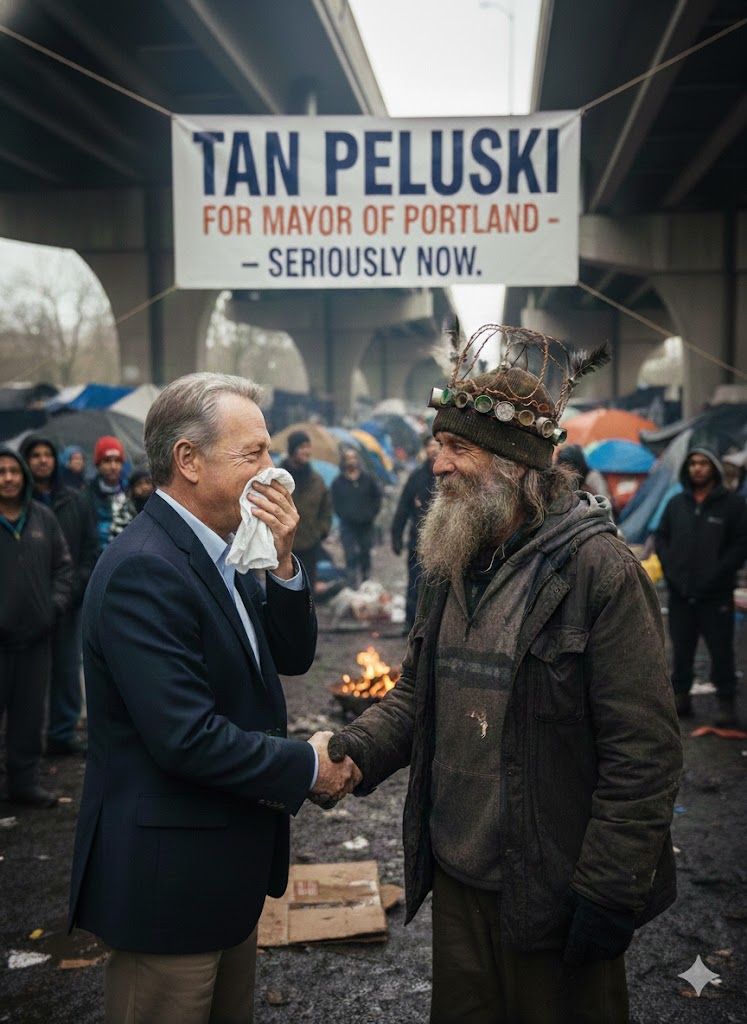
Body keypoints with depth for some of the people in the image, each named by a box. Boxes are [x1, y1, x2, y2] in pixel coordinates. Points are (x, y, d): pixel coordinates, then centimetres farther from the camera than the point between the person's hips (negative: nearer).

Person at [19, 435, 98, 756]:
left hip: (70, 600, 3)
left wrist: (74, 588, -4)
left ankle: (64, 733, 18)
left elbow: (90, 549, 8)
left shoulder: (75, 501, 8)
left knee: (68, 667, 7)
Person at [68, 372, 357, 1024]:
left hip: (226, 865, 10)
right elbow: (187, 739, -29)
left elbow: (292, 657, 7)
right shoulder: (143, 568, -24)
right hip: (169, 876, -9)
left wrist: (284, 562, -9)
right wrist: (308, 767, -16)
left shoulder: (218, 555, 6)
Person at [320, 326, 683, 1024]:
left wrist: (608, 890, -17)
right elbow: (417, 693, 13)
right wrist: (352, 751, -6)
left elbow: (644, 752, -18)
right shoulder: (448, 569, 7)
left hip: (549, 890, -7)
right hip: (456, 876, 7)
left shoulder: (599, 571, -18)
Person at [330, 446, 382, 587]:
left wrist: (373, 512, 2)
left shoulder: (367, 478, 4)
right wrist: (343, 515, -4)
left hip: (366, 524, 2)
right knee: (351, 556, -9)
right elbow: (335, 503, 4)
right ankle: (353, 585, -7)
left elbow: (377, 495, 11)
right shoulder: (338, 482, 0)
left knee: (365, 554, 11)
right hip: (348, 525, -2)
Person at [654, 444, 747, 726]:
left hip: (716, 595, -4)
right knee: (681, 649, 10)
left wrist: (717, 574, -12)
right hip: (680, 594, 4)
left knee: (721, 650, 1)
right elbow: (661, 537, 15)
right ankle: (680, 696, 22)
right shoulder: (676, 503, 9)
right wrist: (670, 569, 1)